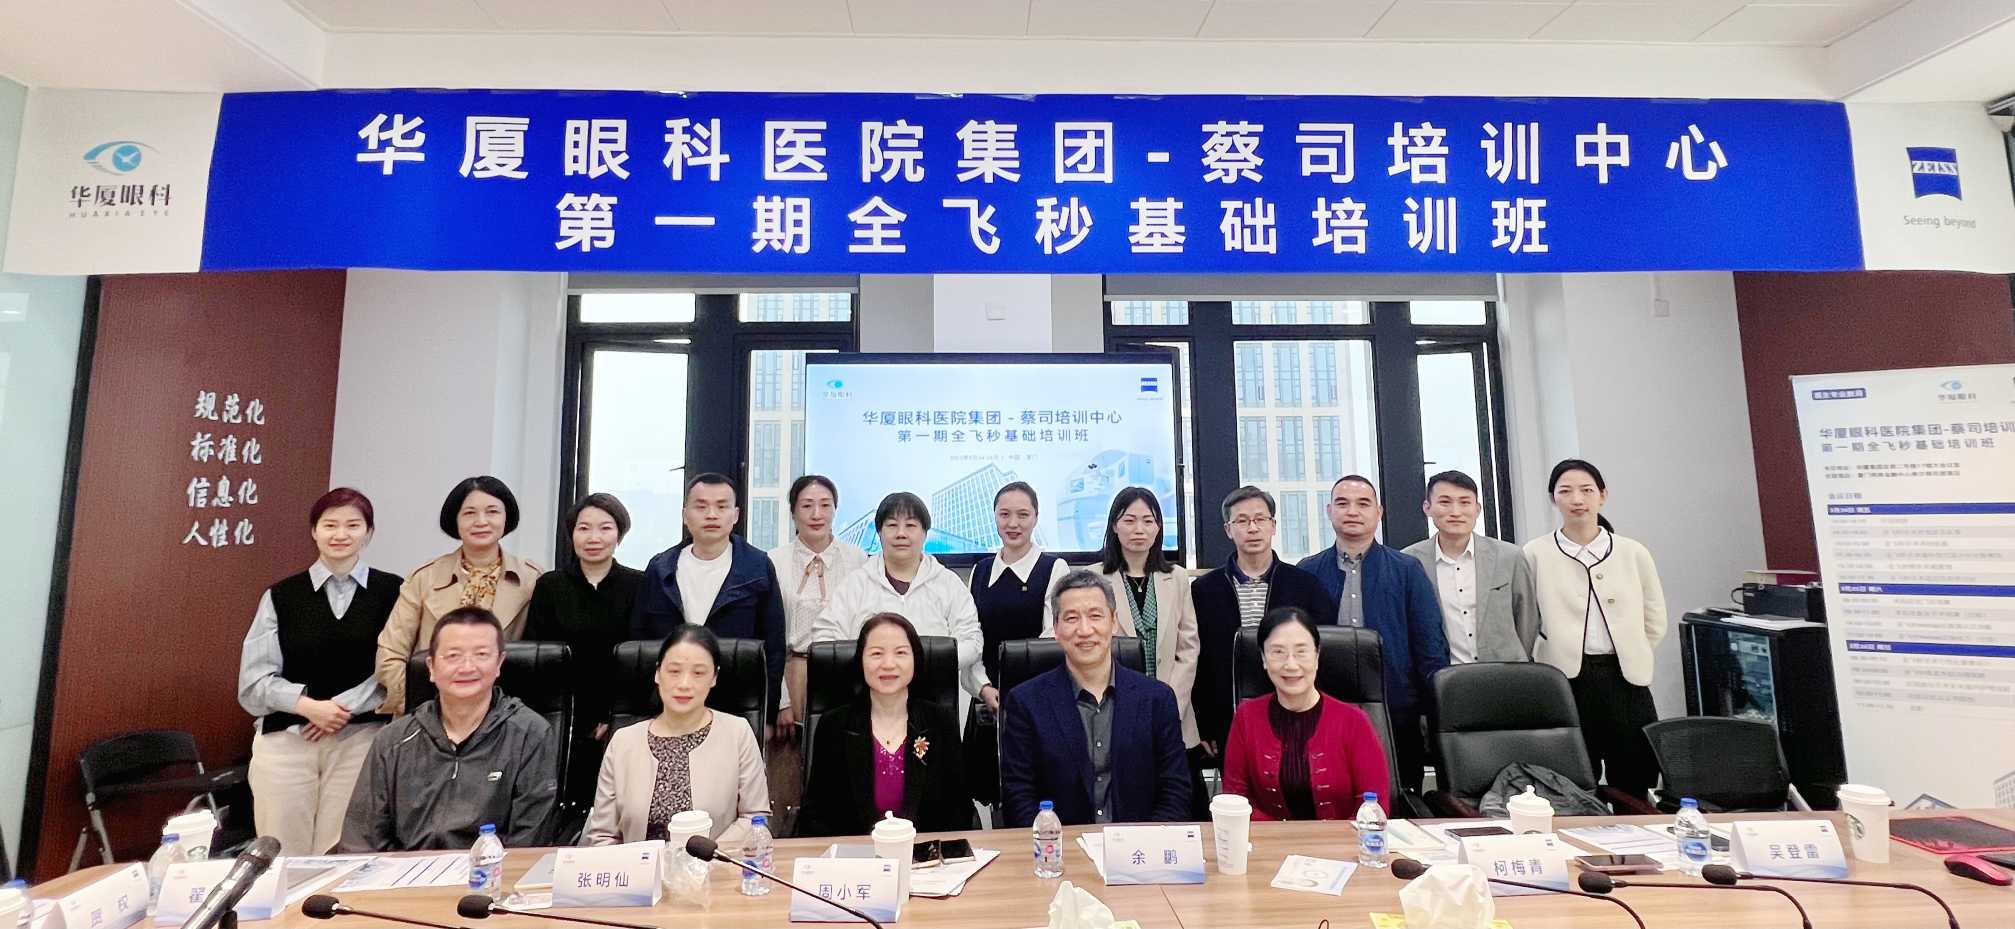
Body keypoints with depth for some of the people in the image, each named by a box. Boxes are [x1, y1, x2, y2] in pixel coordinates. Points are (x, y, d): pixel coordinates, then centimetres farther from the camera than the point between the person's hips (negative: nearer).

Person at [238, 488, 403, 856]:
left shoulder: (393, 592, 1)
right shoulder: (280, 596, 6)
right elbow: (255, 680, 4)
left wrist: (346, 707, -12)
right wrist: (309, 705, -10)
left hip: (361, 739, -1)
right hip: (285, 740, 2)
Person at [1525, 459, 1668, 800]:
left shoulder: (1633, 553, 6)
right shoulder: (1535, 554, -2)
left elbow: (1655, 621, 14)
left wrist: (1629, 657, 11)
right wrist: (1563, 652, 3)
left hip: (1624, 680, 2)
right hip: (1565, 681, -2)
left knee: (1633, 786, 7)